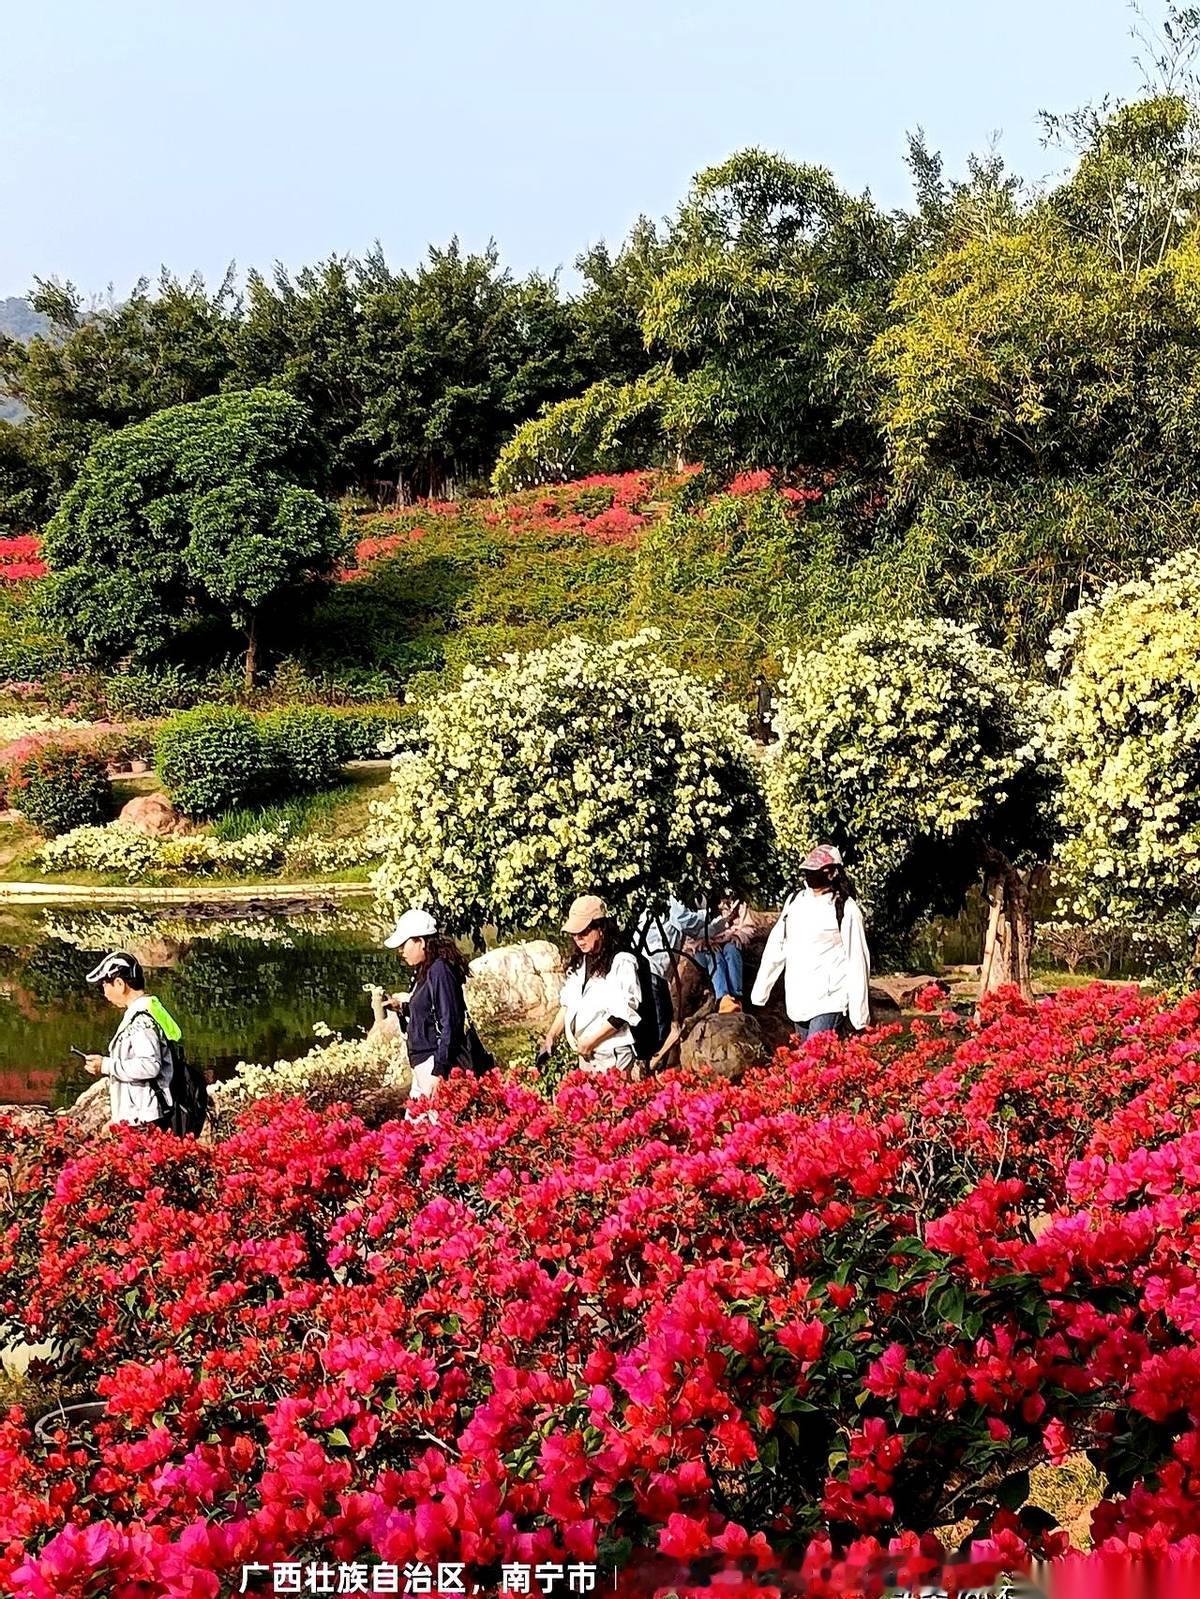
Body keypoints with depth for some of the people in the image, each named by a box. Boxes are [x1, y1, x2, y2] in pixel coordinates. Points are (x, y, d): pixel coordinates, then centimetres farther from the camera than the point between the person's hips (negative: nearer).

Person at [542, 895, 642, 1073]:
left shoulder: (622, 963, -11)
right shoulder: (578, 963, 11)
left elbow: (623, 1012, -14)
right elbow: (567, 1004, 17)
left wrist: (590, 1041, -13)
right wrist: (552, 1035, 5)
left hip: (613, 1057, -6)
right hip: (585, 1055, 6)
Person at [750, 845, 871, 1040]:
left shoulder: (846, 910, -8)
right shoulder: (795, 901, 9)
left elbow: (857, 962, -8)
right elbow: (776, 947, 13)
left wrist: (860, 1016, -9)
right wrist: (760, 990, 11)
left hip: (829, 1003, -7)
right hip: (798, 1002, 7)